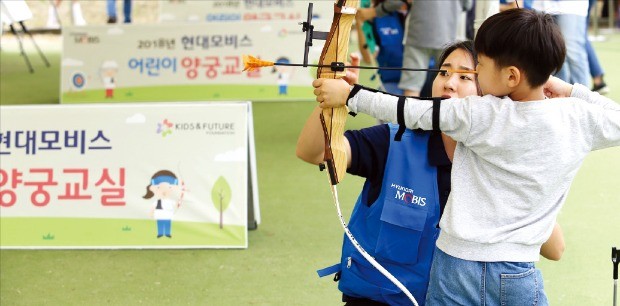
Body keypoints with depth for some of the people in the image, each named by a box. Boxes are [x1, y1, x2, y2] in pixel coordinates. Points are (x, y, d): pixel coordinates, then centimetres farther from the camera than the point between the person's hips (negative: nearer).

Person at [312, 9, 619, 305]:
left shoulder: (480, 116, -15)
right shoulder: (579, 118, -8)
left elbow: (414, 112, -6)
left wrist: (350, 95, 4)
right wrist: (572, 91, 9)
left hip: (455, 269, -2)